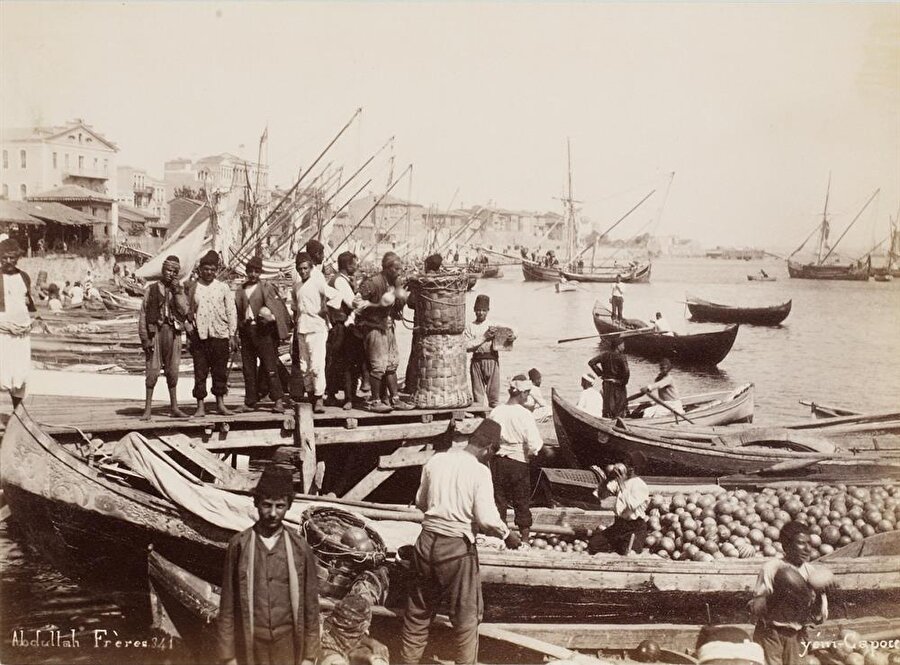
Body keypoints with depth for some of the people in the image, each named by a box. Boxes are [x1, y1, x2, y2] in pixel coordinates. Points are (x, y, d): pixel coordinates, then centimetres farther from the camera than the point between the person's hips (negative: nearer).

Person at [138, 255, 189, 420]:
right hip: (155, 331, -2)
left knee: (172, 371, 7)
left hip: (174, 333, 2)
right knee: (152, 371, -6)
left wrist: (177, 291, -9)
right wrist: (144, 338, -6)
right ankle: (147, 409, -1)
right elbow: (143, 315, 2)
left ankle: (174, 407, 16)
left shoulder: (179, 289, 11)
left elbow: (184, 310, -4)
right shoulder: (151, 289, 4)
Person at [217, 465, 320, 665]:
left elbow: (311, 605, 4)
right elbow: (227, 604, 1)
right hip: (249, 645, 0)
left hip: (288, 647, 1)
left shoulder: (300, 548, 1)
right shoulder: (239, 545, -1)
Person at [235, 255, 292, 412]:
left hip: (263, 330, -5)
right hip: (246, 331, 5)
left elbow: (279, 307, -4)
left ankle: (278, 400, -10)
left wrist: (272, 316, -21)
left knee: (270, 367, -9)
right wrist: (237, 333, 8)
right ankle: (250, 402, 15)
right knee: (248, 368, 8)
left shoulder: (267, 287, 1)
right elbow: (238, 313, 16)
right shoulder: (240, 290, 14)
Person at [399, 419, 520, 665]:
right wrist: (507, 535, 1)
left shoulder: (436, 460, 2)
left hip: (427, 541, 5)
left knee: (418, 610, 20)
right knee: (467, 615, 11)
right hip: (457, 547, -5)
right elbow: (486, 518, -16)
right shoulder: (479, 471, -13)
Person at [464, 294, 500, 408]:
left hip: (492, 360, 0)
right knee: (478, 391, 2)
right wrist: (483, 337, -11)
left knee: (493, 390, -3)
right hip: (477, 361, 0)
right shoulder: (470, 327, 6)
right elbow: (467, 346, -5)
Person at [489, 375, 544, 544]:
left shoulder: (496, 412, -4)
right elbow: (534, 445, -19)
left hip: (498, 461, 3)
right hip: (519, 463, -3)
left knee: (499, 499, 14)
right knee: (522, 501, 11)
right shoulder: (525, 415, -16)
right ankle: (524, 534, 19)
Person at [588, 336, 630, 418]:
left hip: (606, 384, 5)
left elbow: (591, 363, 1)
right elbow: (626, 372, -26)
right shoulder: (621, 357, -15)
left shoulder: (605, 355, 1)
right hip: (618, 386, -5)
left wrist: (600, 373, 5)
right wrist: (623, 382, -10)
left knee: (607, 406, 14)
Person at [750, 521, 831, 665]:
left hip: (794, 636, 5)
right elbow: (756, 610, -12)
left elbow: (819, 618, 5)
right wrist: (775, 594, -27)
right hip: (770, 633, -5)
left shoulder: (812, 572, 5)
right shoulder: (772, 568, -9)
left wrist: (819, 595, -12)